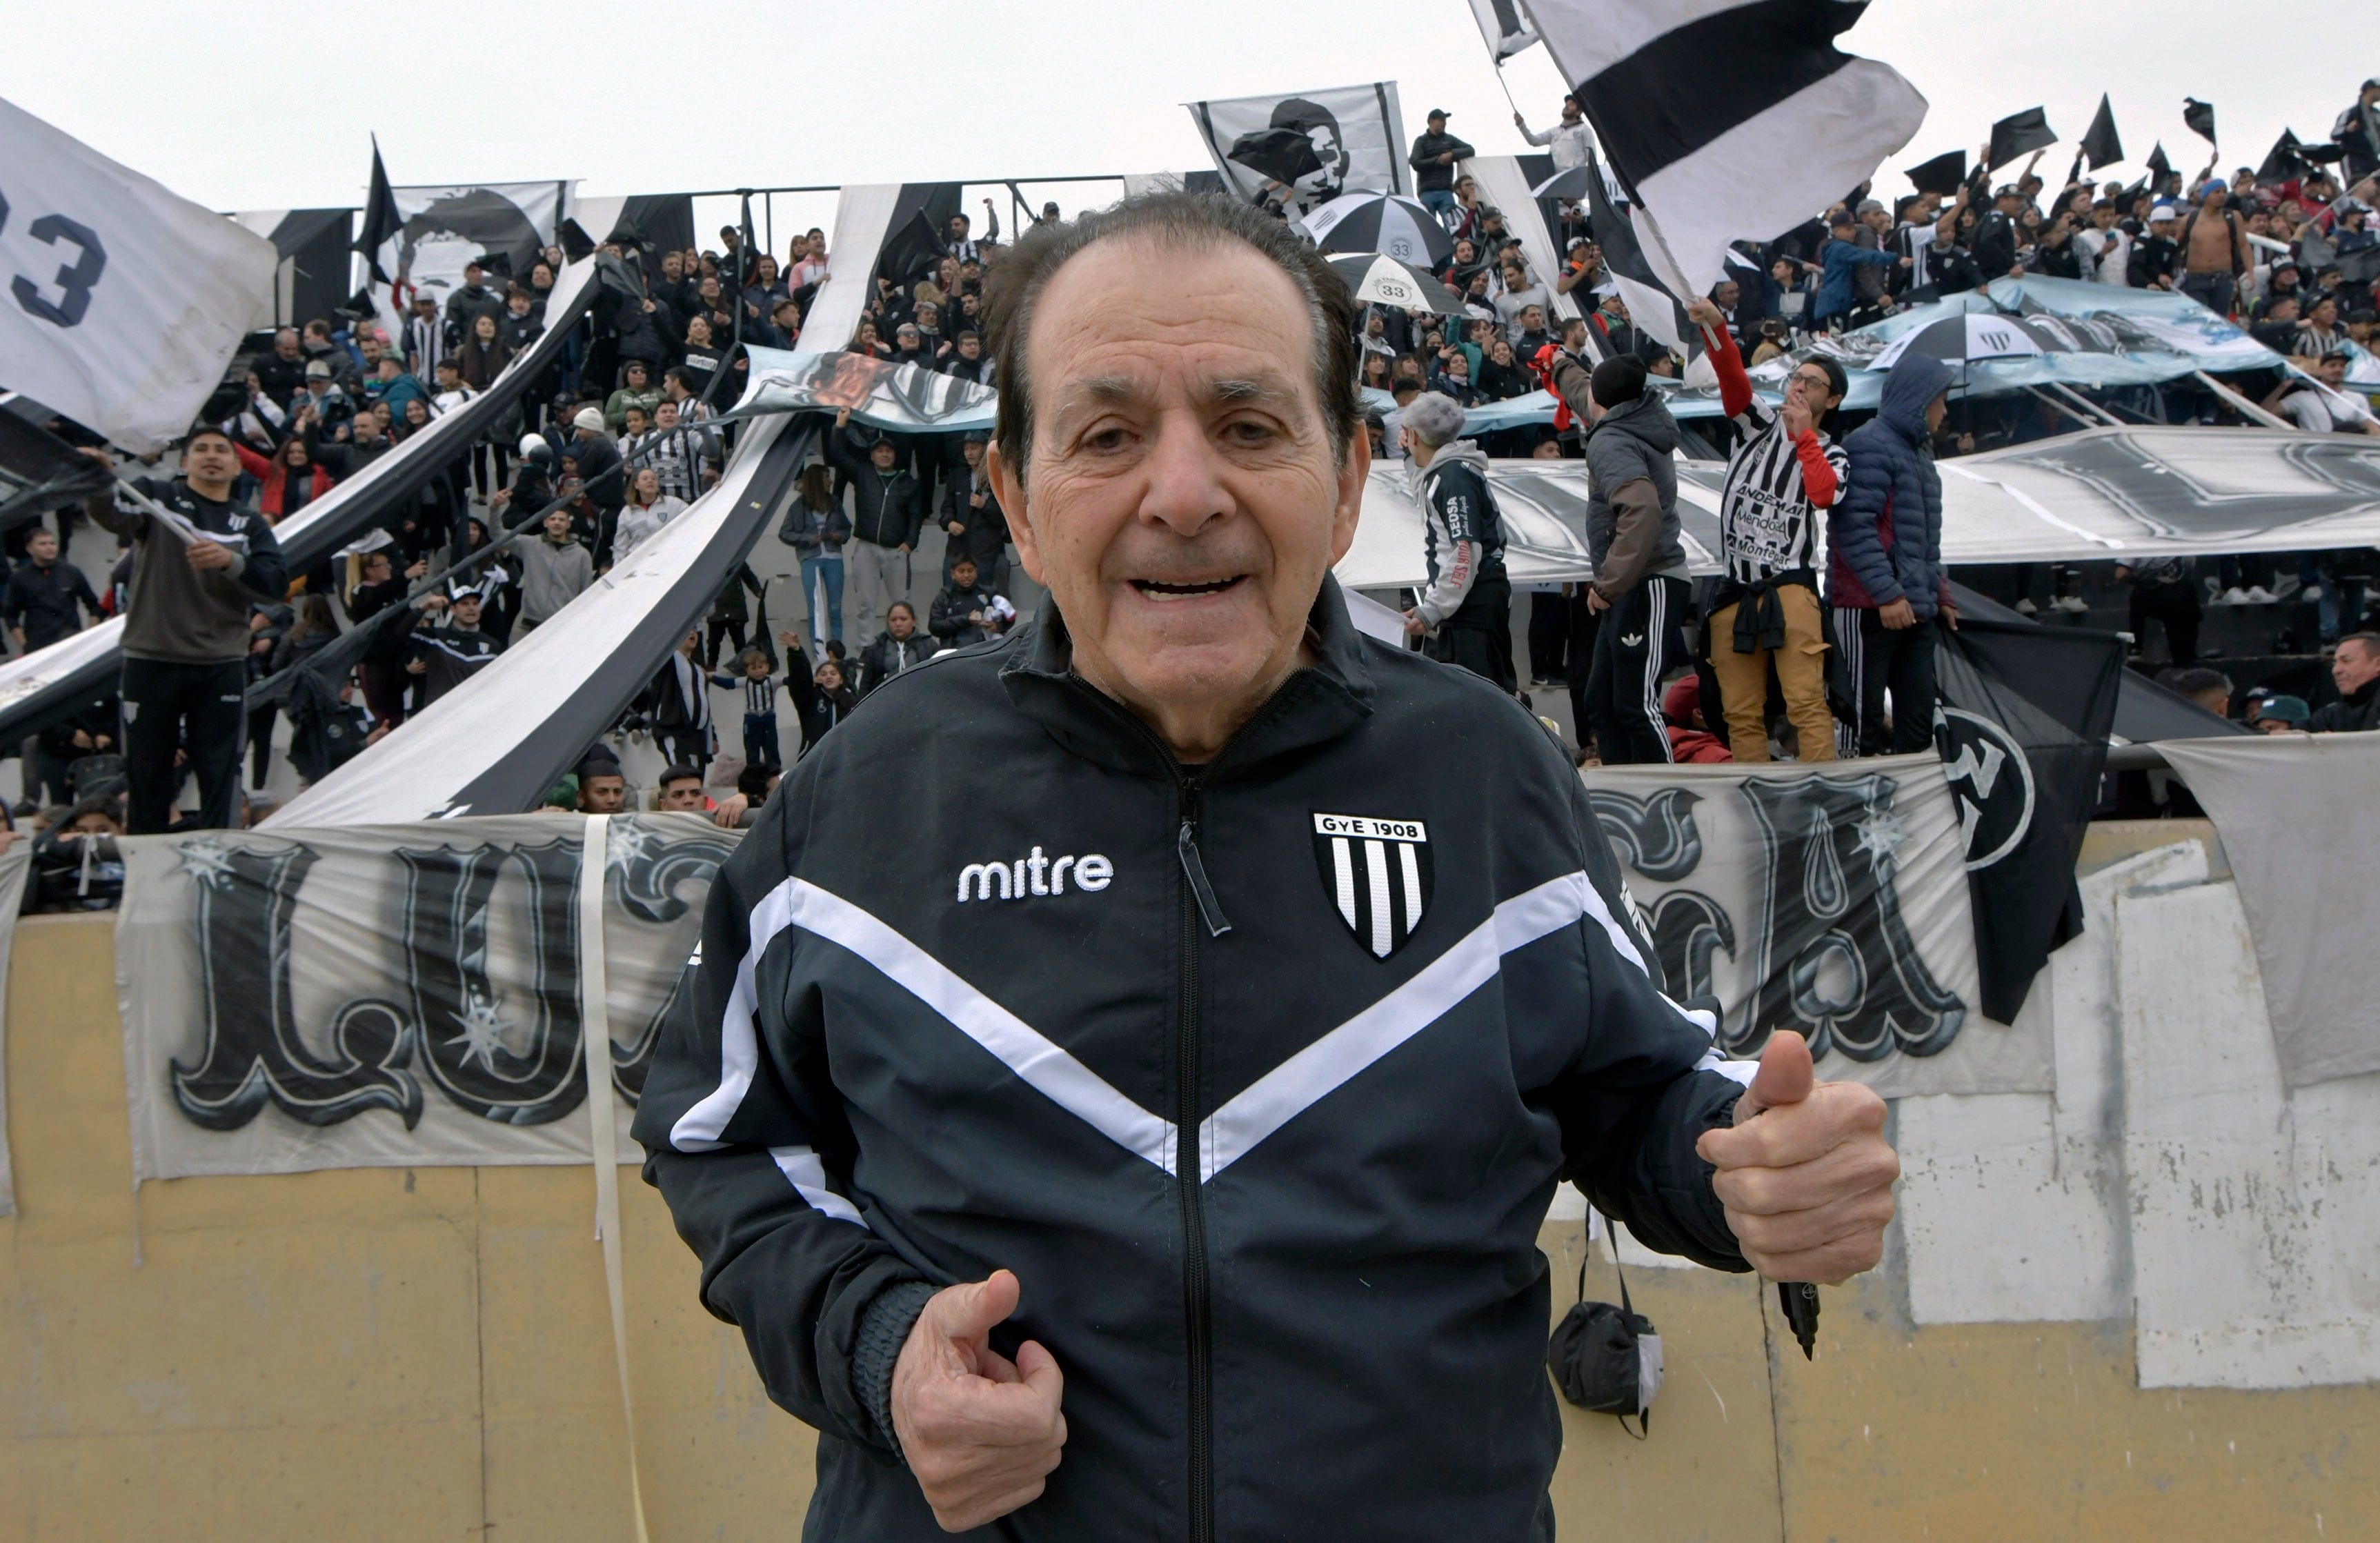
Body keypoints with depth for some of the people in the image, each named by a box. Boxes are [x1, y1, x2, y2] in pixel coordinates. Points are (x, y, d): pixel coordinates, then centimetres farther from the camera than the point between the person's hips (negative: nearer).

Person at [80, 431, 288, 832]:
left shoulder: (251, 524, 11)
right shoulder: (157, 496, 5)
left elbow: (278, 583, -4)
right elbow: (113, 515, -18)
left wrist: (231, 562, -23)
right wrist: (101, 482, -40)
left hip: (221, 667, 2)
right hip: (151, 662, -1)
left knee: (220, 773, 3)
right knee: (147, 772, 5)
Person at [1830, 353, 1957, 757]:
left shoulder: (1918, 449, 21)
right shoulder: (1870, 445, -10)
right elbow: (1854, 525, -19)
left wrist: (1939, 592, 26)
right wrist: (1887, 593, -23)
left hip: (1915, 610, 10)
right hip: (1871, 609, -10)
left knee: (1918, 716, 10)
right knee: (1862, 717, -6)